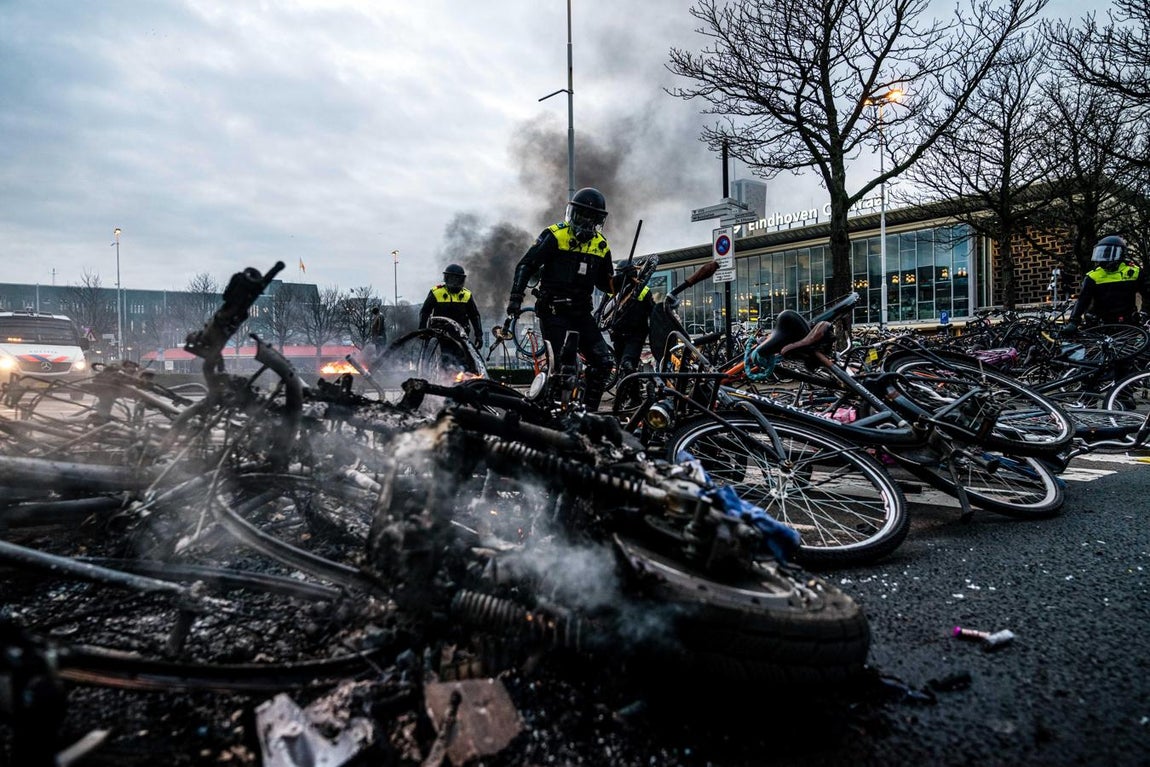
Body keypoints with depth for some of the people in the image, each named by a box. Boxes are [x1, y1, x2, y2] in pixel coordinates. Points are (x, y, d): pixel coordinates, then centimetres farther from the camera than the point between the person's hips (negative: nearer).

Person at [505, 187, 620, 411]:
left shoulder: (601, 245, 12)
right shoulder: (554, 236, -5)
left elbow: (605, 283, 21)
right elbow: (526, 265, -5)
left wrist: (621, 280, 0)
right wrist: (516, 297, -14)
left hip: (581, 312, 6)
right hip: (553, 310, -5)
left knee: (603, 362, -3)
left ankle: (589, 409, 7)